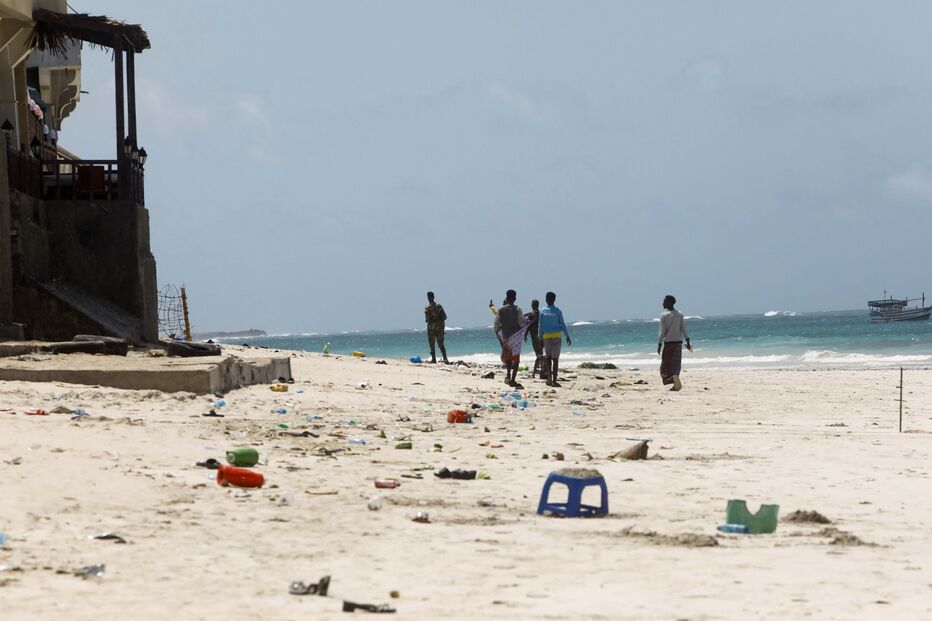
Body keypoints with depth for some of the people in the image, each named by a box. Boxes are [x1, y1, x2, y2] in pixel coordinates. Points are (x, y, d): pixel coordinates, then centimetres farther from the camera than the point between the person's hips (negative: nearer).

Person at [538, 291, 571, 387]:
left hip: (546, 336, 2)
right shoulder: (557, 311, -5)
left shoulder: (542, 311, 0)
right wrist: (567, 336, 7)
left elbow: (540, 325, 2)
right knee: (555, 358, -2)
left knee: (548, 357, 13)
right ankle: (554, 381, -5)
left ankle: (549, 378, 7)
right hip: (556, 336, -2)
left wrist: (540, 338, 9)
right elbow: (562, 325, -1)